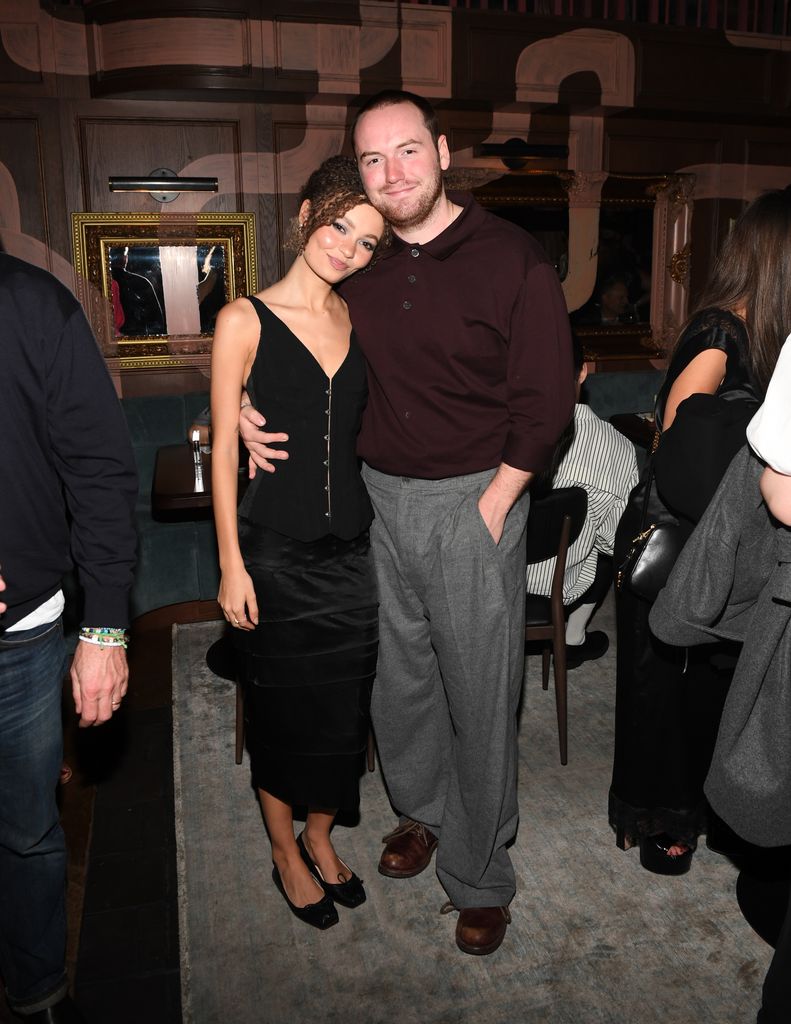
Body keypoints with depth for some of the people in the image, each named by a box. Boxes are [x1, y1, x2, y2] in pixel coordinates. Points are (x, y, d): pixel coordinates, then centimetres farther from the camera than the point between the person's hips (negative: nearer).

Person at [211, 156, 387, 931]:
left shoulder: (359, 321, 6)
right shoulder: (244, 321, -7)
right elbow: (223, 447, -7)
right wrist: (231, 563, -9)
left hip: (350, 548, 4)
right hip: (273, 552, -4)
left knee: (344, 705, 14)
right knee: (281, 707, 11)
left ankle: (320, 837, 39)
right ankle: (285, 852, 35)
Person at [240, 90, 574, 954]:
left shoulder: (510, 259, -8)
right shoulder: (356, 266, 5)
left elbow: (546, 402, -8)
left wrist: (489, 509, -10)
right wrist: (246, 406, 1)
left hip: (473, 501, -4)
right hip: (377, 497, 4)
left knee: (480, 695, 4)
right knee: (398, 677, 15)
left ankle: (478, 875, 24)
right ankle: (421, 810, 42)